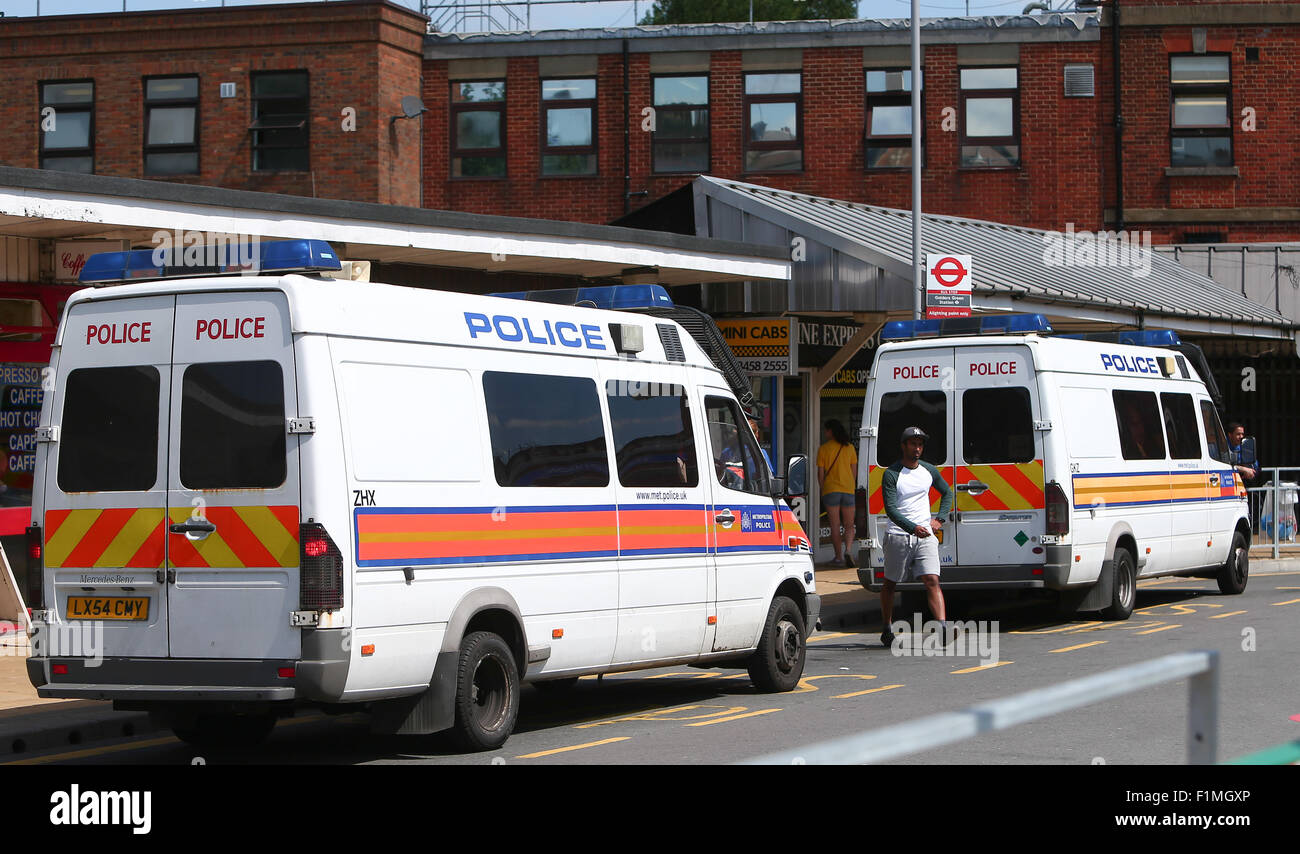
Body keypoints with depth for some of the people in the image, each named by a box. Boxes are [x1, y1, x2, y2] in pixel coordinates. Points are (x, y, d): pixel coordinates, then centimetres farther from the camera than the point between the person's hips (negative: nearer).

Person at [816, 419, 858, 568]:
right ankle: (848, 550, -15)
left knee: (835, 526, 5)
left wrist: (822, 489, 11)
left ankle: (839, 557, 5)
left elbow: (820, 473, -1)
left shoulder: (823, 449, -2)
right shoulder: (849, 447, 5)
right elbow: (854, 471, 9)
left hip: (830, 489, -2)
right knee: (849, 525, 8)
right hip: (848, 489, 2)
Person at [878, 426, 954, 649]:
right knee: (890, 583, 9)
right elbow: (890, 508, -16)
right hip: (898, 536, -3)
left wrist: (939, 519, 12)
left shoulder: (929, 471, 8)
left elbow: (947, 492, 26)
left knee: (932, 580, -12)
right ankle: (887, 630, 24)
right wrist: (913, 528, -30)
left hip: (925, 535, 3)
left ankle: (943, 626, -23)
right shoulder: (891, 474, -7)